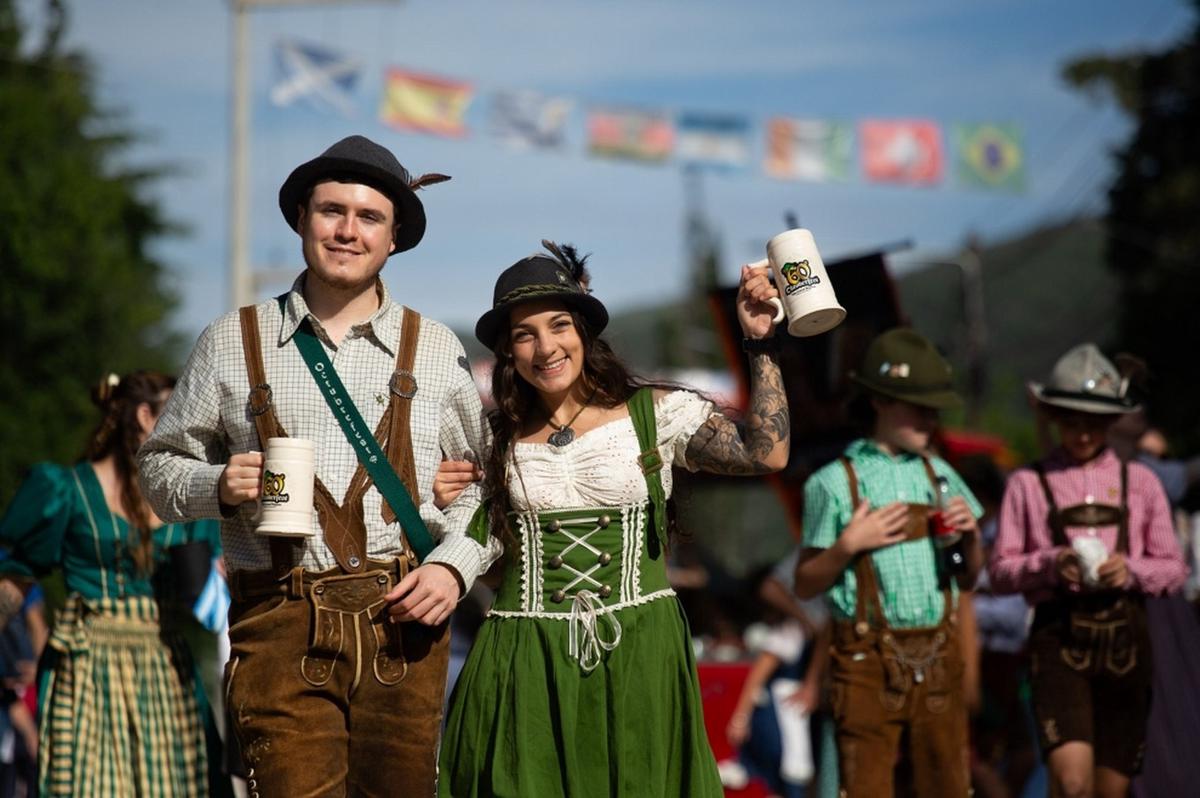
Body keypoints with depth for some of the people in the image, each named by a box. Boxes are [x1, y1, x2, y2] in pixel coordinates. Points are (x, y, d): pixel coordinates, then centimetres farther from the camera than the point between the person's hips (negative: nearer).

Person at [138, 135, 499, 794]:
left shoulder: (434, 349, 12)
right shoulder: (232, 343, 10)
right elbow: (162, 463, 16)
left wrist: (456, 564, -1)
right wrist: (218, 486, -6)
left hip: (404, 621, 1)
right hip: (281, 626, -1)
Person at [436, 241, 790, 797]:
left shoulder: (653, 414, 0)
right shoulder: (495, 440, 8)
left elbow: (766, 453, -10)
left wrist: (759, 344, -11)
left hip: (637, 656, -2)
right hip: (526, 665, 2)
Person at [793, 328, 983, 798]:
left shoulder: (940, 474, 12)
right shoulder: (836, 482, -2)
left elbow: (968, 579, 18)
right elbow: (805, 586, 1)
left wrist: (970, 535, -1)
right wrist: (848, 545, -14)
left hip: (938, 658, 5)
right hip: (870, 659, -4)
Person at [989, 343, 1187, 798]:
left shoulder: (1139, 482, 11)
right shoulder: (1028, 484, 5)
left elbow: (1173, 568, 12)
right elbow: (1001, 571, 3)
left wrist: (1132, 570, -8)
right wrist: (1051, 564, -15)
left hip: (1124, 637, 3)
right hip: (1059, 635, -3)